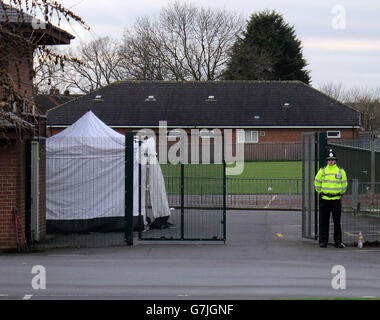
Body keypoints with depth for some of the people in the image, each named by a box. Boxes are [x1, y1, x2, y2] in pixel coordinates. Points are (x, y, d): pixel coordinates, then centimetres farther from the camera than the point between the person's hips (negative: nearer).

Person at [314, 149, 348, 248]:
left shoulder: (341, 171, 4)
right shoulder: (322, 171, 4)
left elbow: (344, 184, 14)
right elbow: (317, 183, 14)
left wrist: (340, 193, 13)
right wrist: (320, 192, 11)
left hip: (336, 199, 0)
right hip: (324, 199, 0)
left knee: (337, 222, 1)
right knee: (324, 221, 2)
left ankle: (338, 242, 6)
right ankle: (323, 241, 8)